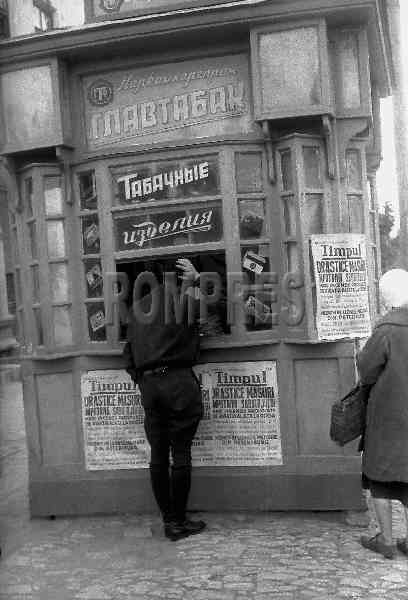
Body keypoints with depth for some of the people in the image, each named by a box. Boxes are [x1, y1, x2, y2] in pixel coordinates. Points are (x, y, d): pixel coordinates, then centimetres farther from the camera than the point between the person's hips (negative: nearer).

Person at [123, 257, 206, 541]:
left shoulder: (138, 308, 17)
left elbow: (129, 353, 17)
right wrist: (195, 279, 1)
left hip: (148, 384, 6)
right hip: (178, 380, -5)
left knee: (158, 454, 9)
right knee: (180, 453, 1)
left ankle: (168, 520, 16)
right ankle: (179, 522, 7)